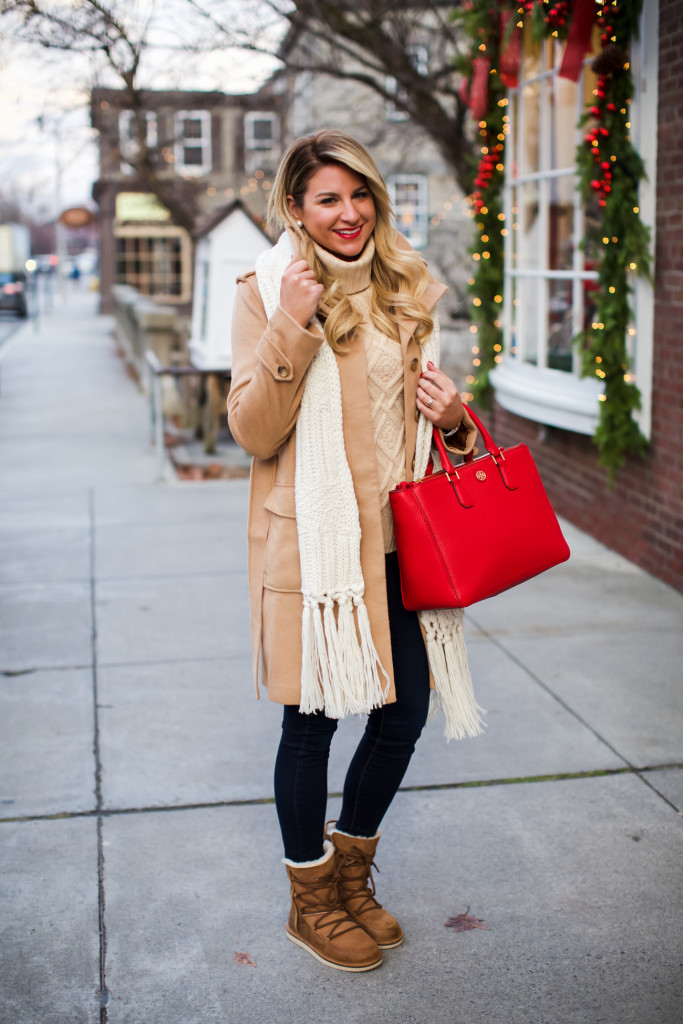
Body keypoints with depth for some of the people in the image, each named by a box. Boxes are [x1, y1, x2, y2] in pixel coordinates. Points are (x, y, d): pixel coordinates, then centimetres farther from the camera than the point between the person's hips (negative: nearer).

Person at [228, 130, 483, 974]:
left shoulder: (406, 291, 11)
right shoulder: (266, 293, -5)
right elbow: (253, 432, -13)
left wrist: (455, 420, -1)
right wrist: (293, 327, -23)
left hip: (395, 540, 6)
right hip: (313, 544, -5)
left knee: (404, 712, 11)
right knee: (313, 719, 6)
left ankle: (351, 872, 36)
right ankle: (311, 899, 28)